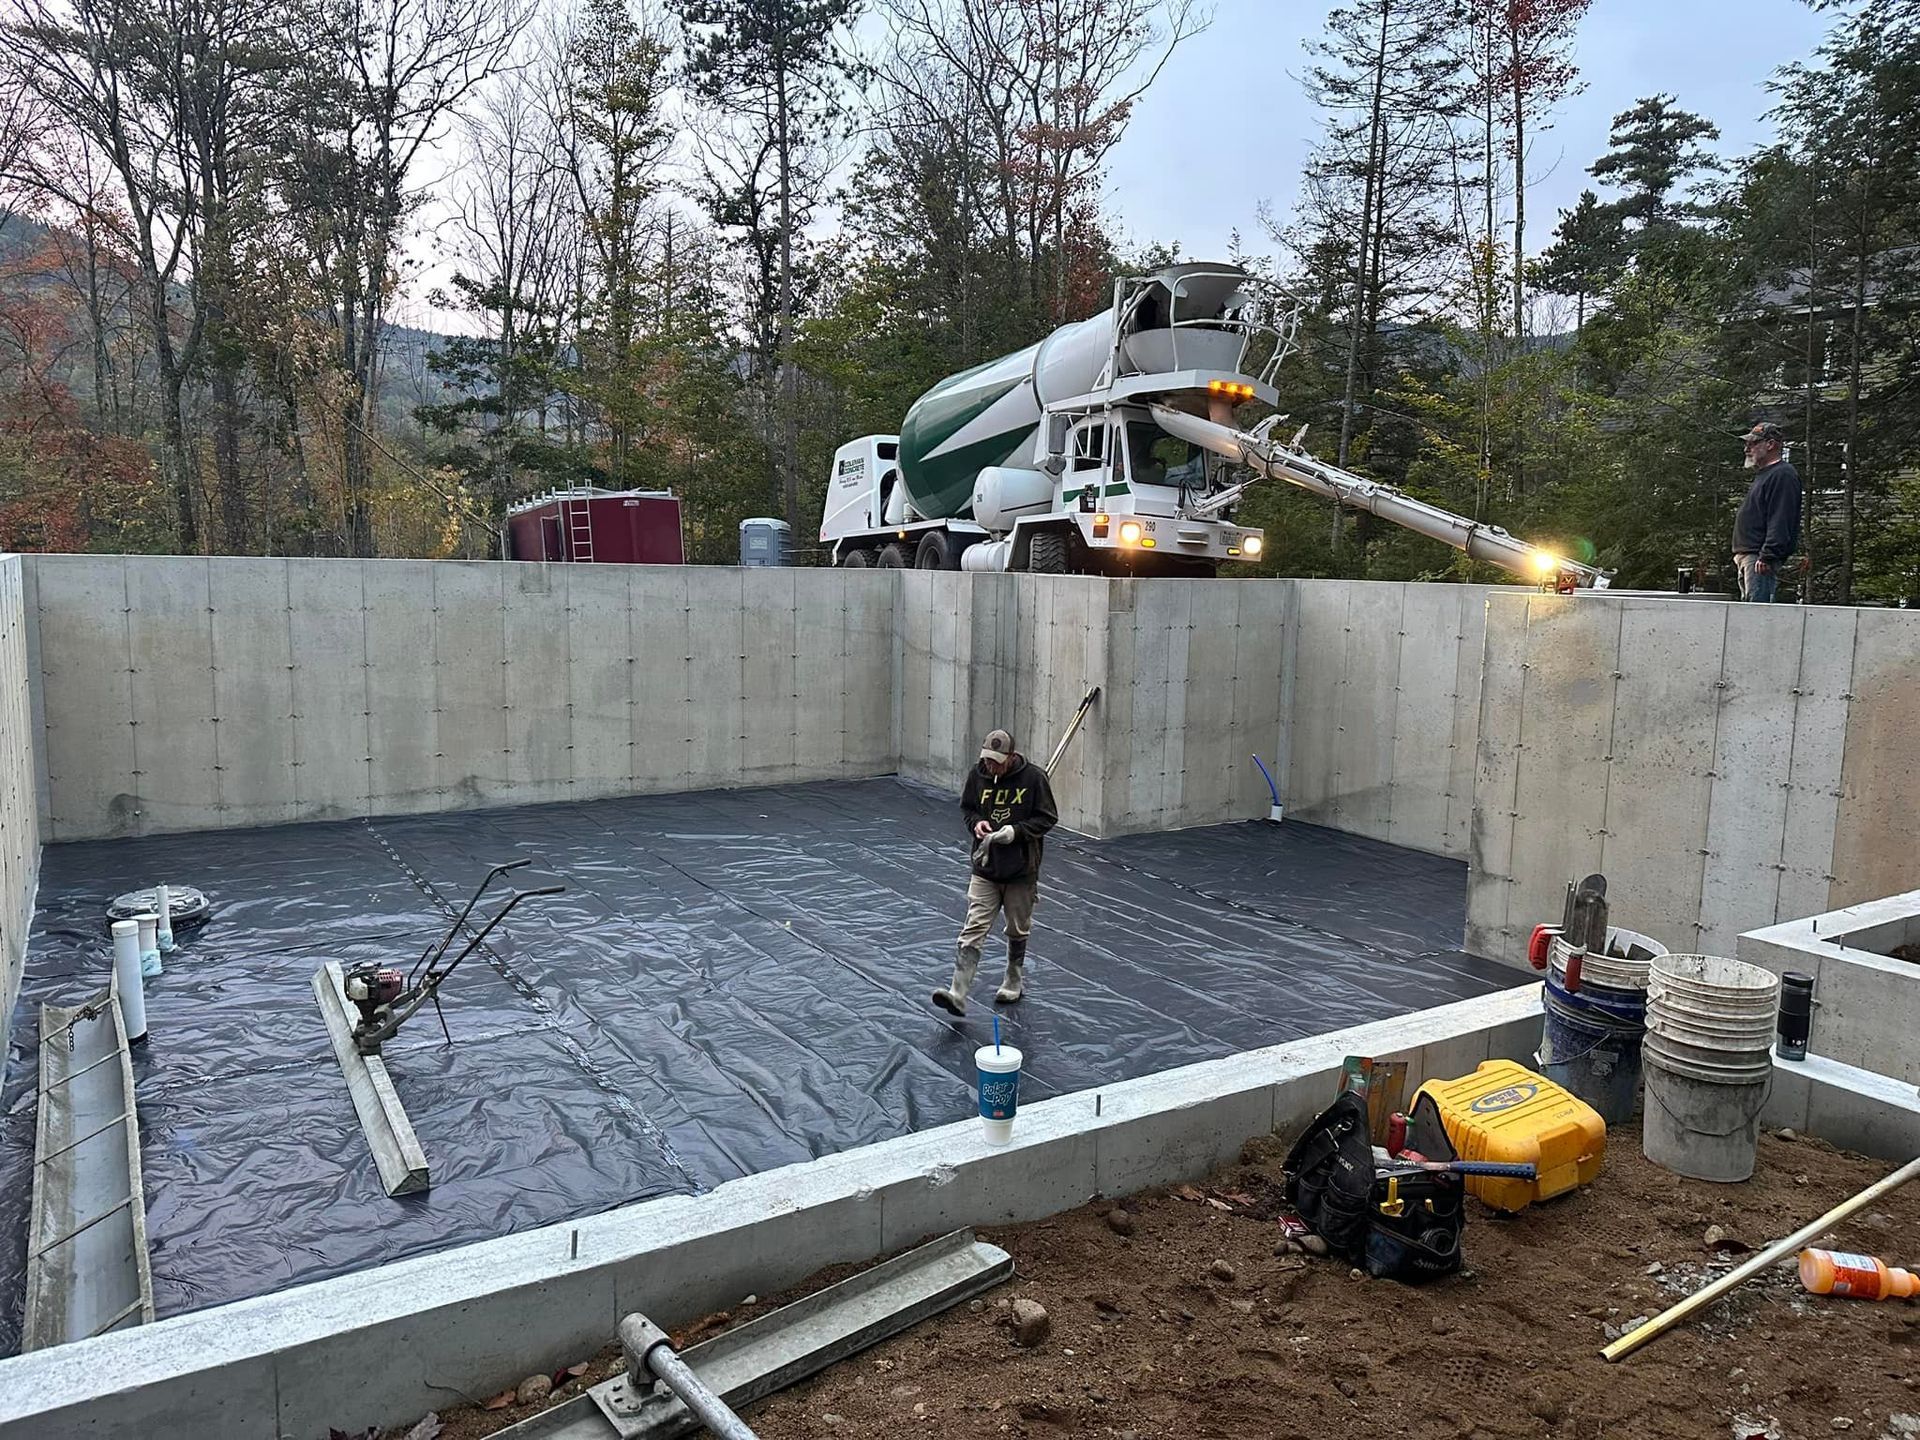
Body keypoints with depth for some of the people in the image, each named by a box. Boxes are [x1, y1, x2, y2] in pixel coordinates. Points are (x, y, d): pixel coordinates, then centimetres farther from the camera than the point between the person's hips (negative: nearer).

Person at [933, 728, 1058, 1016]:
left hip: (1021, 869, -1)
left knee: (1017, 931, 15)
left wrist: (1016, 831, -20)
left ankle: (1014, 982, 37)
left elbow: (1048, 817, -7)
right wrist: (976, 822, -10)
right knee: (973, 930, -6)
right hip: (985, 867, 2)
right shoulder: (977, 775, -4)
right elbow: (966, 808, 12)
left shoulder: (1033, 777, -12)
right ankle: (958, 994, -11)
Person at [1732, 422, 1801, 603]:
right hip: (1746, 557, 11)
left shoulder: (1783, 475, -9)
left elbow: (1781, 522, -19)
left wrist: (1767, 556, -24)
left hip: (1759, 559, -11)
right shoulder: (1763, 475, 25)